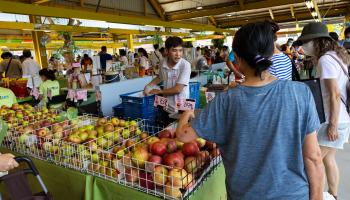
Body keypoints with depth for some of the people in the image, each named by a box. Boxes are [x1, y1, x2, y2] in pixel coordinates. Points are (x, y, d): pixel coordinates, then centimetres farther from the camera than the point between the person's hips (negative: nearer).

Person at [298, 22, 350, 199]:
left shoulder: (325, 60, -17)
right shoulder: (335, 55, 13)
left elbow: (335, 94, -22)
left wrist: (332, 125, -20)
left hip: (335, 120, -10)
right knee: (328, 158, 17)